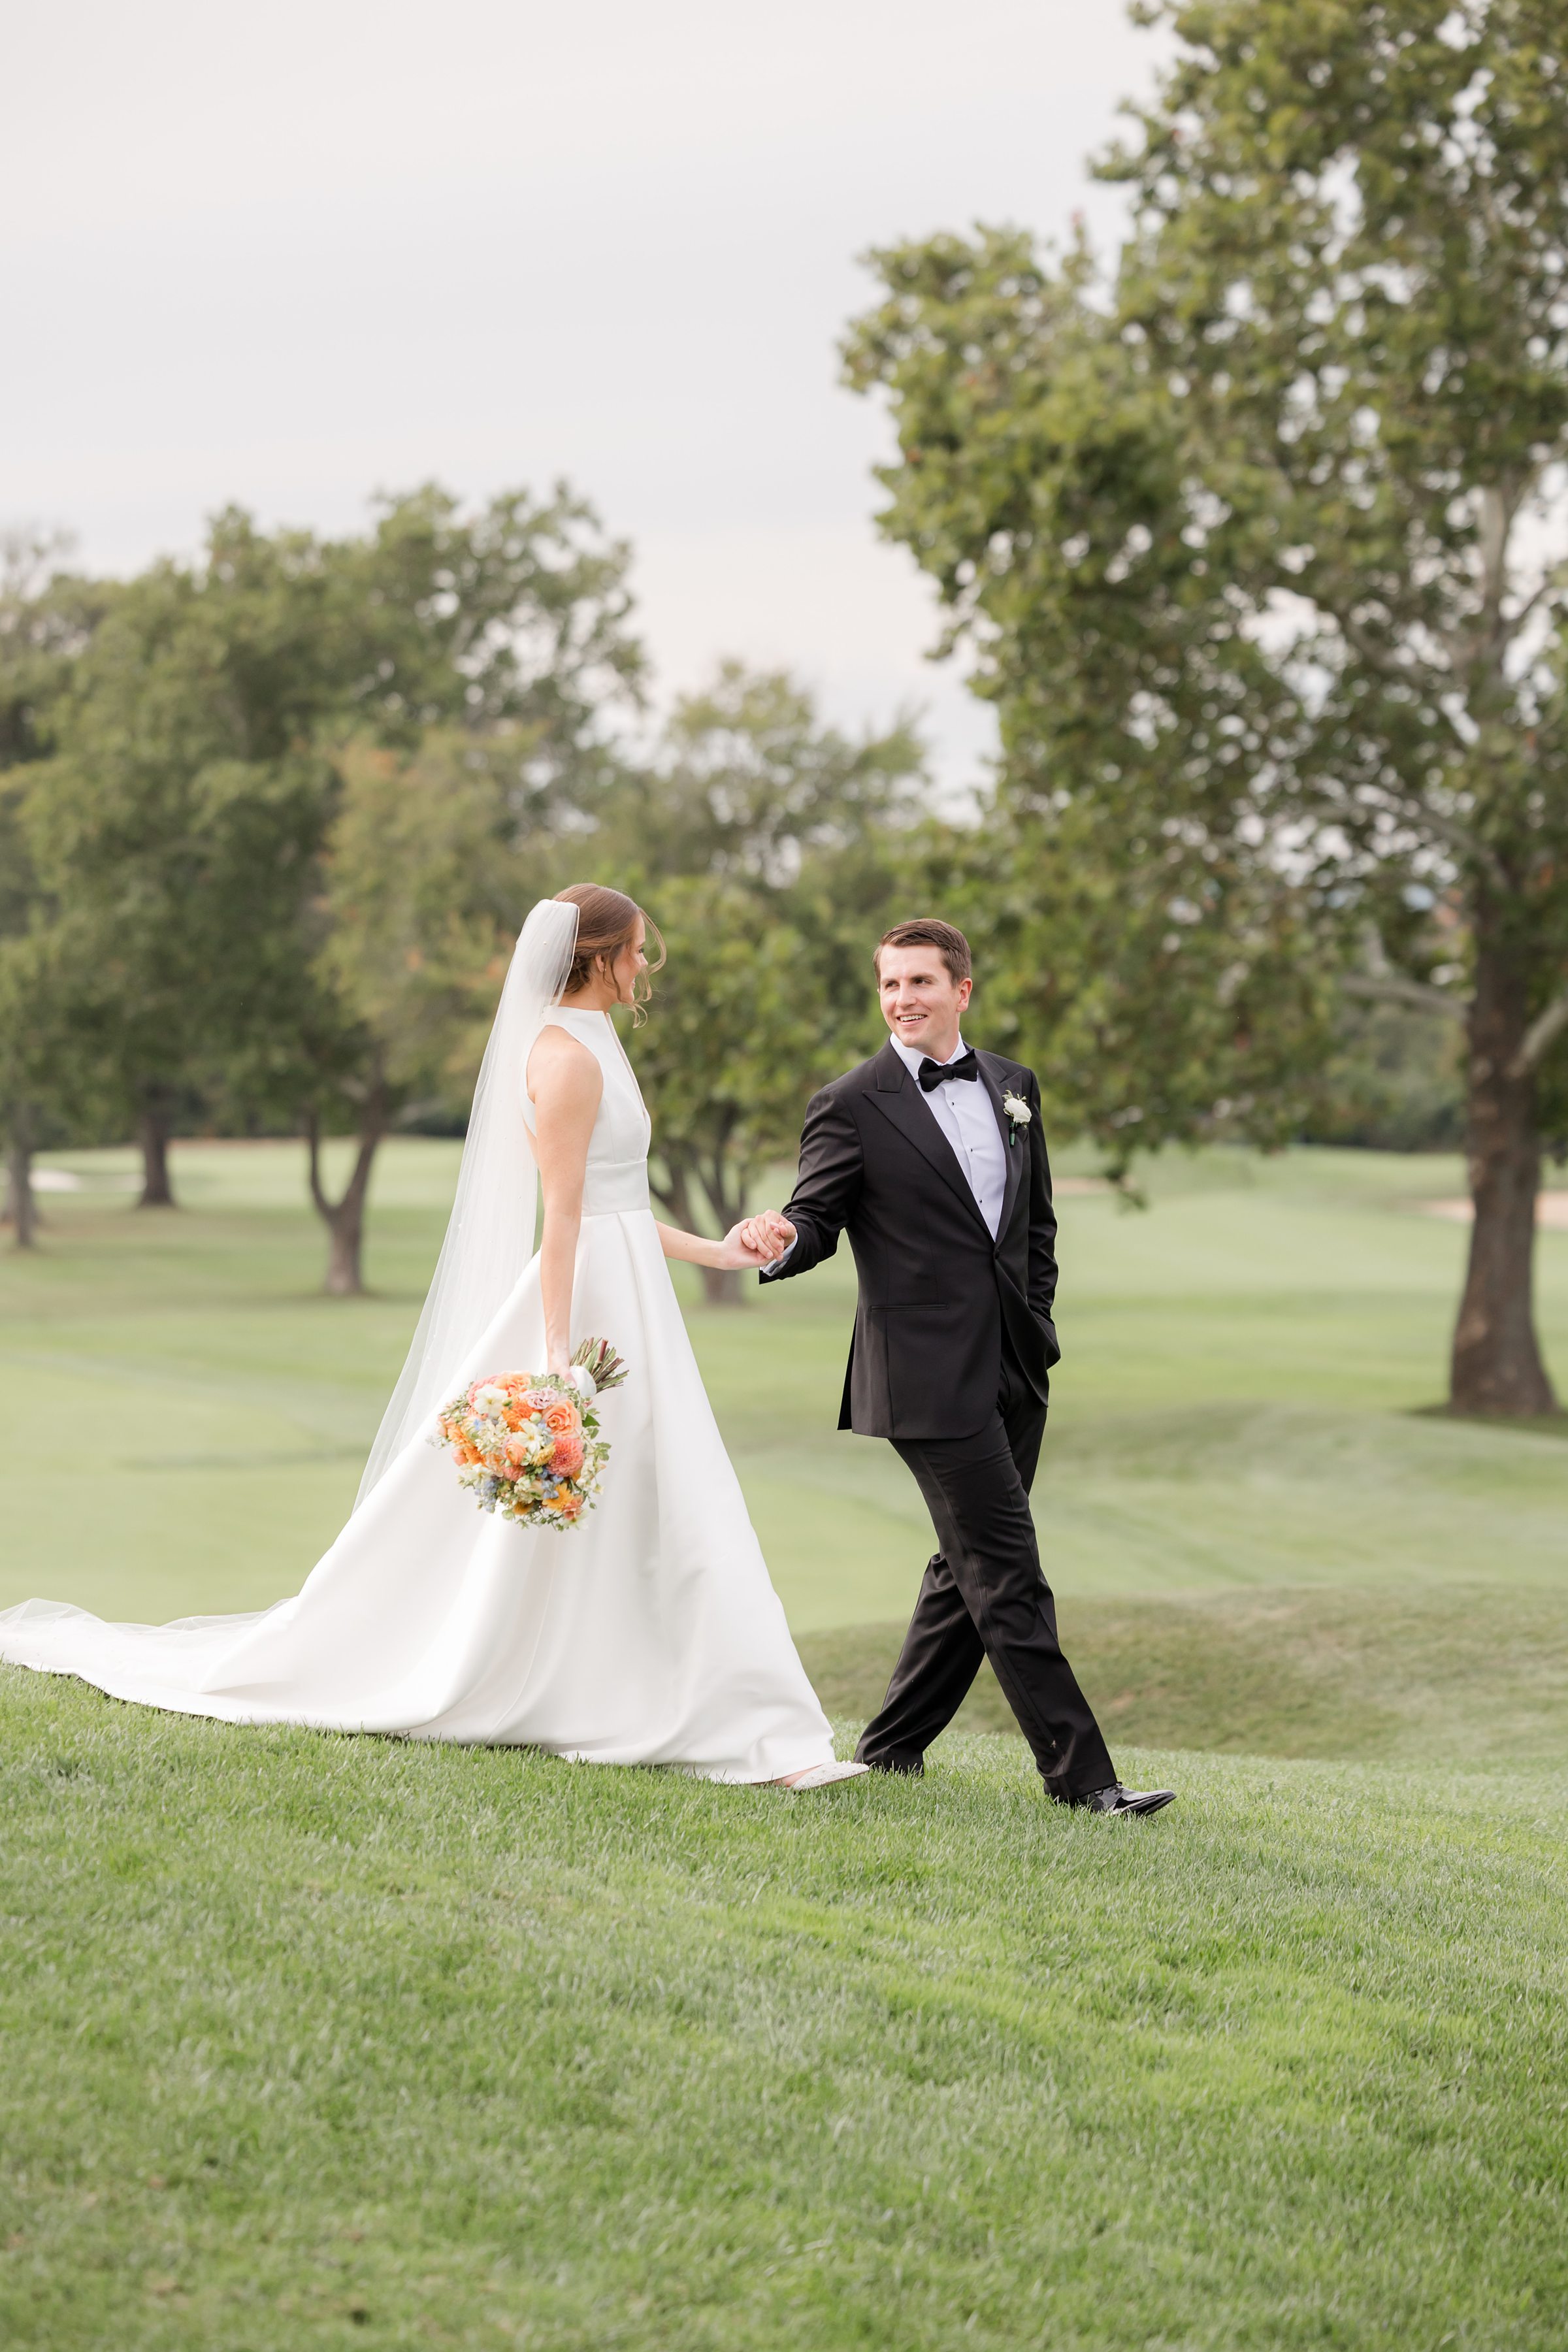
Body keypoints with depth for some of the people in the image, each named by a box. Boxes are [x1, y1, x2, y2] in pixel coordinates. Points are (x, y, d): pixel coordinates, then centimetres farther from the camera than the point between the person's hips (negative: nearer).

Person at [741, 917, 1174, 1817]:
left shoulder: (1014, 1086, 12)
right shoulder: (852, 1105, -6)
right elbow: (817, 1219, -6)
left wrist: (1038, 1326, 13)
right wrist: (781, 1240, -28)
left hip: (1015, 1370, 7)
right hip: (932, 1378, -7)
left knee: (971, 1567, 13)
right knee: (1009, 1578, -7)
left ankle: (895, 1743, 26)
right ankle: (1078, 1770, -4)